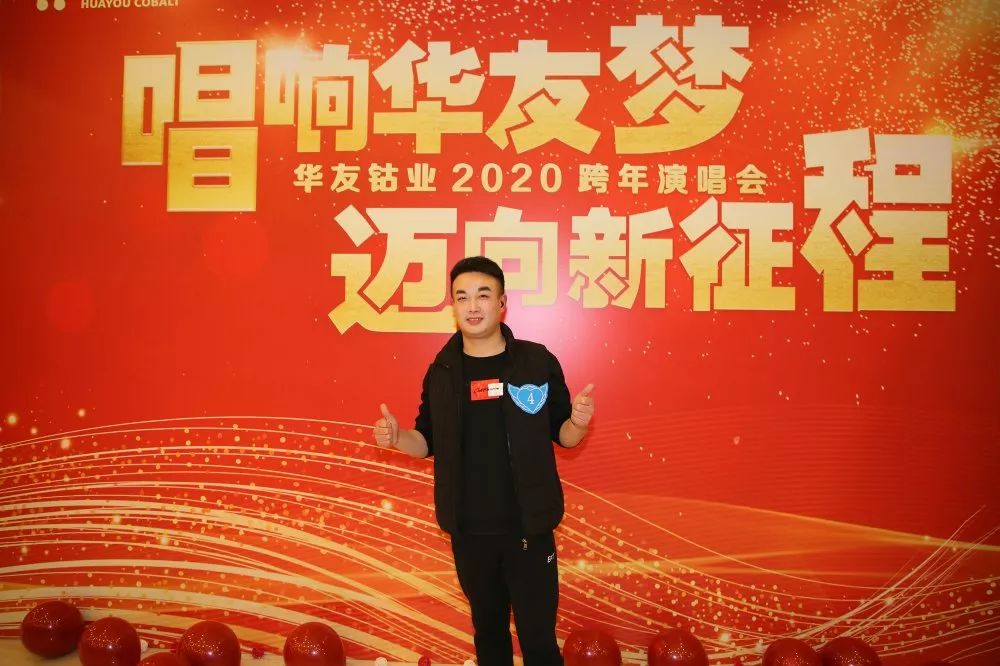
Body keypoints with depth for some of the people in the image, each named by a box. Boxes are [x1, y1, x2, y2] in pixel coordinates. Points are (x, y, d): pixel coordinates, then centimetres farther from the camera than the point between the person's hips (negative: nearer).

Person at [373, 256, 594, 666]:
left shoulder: (538, 361, -6)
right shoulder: (441, 371, 0)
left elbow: (562, 436, 1)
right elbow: (428, 443, 8)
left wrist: (578, 421, -21)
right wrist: (395, 437, -12)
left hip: (527, 527, -2)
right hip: (469, 531, 2)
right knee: (488, 630, 20)